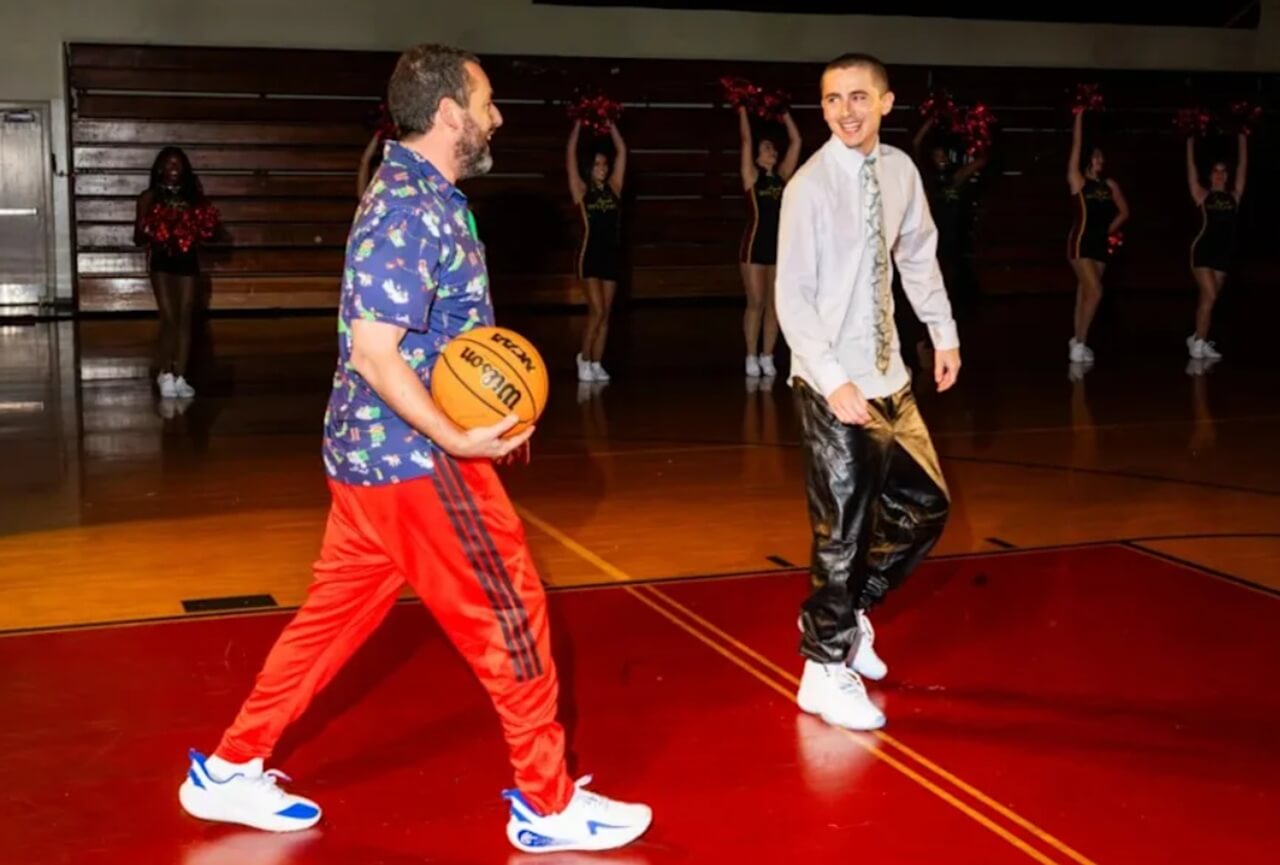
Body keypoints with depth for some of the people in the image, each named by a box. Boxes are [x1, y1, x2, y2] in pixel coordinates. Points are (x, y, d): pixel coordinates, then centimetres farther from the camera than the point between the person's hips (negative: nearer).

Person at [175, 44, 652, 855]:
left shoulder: (419, 194, 12)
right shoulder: (413, 208, -20)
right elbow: (374, 352, -25)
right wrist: (457, 439, -24)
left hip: (381, 449, 10)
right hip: (414, 456, -10)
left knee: (337, 612, 17)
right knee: (510, 615, 1)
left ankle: (232, 768, 27)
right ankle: (549, 805, 14)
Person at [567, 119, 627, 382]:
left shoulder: (614, 188, 9)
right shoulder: (581, 190, 0)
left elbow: (621, 151, 8)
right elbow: (570, 155, -5)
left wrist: (610, 125, 7)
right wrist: (578, 123, -2)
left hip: (612, 253, 4)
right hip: (590, 254, -4)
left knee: (605, 314, 5)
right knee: (596, 311, -11)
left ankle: (596, 364, 11)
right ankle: (584, 359, 5)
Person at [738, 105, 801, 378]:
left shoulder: (782, 175, 11)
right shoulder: (751, 175, 1)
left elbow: (795, 142, 12)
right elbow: (746, 140, -5)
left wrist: (785, 115, 15)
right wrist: (743, 110, -1)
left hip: (780, 243, 4)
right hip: (756, 243, -4)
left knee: (774, 304, 5)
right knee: (756, 303, -2)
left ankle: (767, 356, 11)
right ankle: (752, 357, 4)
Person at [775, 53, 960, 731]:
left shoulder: (900, 171, 2)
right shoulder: (810, 186, -16)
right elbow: (792, 297, -17)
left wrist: (944, 332, 14)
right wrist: (833, 380, -24)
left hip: (889, 376, 7)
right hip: (834, 386, -7)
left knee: (923, 505, 14)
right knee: (844, 529, 0)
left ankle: (847, 610, 34)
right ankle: (825, 671, 16)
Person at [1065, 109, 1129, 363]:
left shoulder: (1109, 185, 12)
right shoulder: (1078, 180, -4)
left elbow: (1124, 211, 21)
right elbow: (1076, 145, -8)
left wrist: (1110, 228, 8)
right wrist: (1080, 116, -6)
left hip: (1100, 243, 6)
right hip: (1081, 242, -6)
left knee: (1084, 293, 9)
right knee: (1095, 292, -15)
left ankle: (1077, 342, 14)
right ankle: (1079, 343, -7)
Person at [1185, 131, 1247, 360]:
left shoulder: (1234, 196, 10)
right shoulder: (1202, 195, 2)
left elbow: (1242, 167, 11)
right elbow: (1191, 169, 0)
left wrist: (1242, 139, 12)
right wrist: (1191, 142, 0)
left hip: (1224, 252, 4)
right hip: (1203, 250, -4)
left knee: (1209, 299, 10)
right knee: (1209, 296, -14)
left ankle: (1197, 339, 21)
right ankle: (1200, 342, -10)